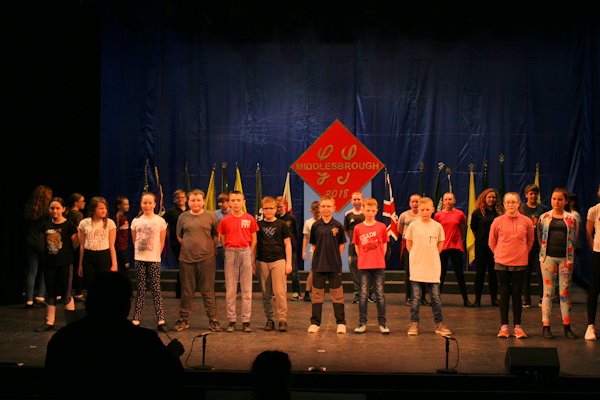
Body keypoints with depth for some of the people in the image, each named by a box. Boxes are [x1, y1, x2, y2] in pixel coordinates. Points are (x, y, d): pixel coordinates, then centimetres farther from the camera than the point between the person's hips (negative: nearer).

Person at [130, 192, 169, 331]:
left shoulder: (160, 221, 0)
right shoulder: (136, 221, 6)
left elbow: (162, 242, 4)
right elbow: (134, 240, 14)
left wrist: (156, 255, 1)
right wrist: (138, 252, 8)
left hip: (154, 259, -2)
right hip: (139, 259, 2)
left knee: (156, 289, -4)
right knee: (140, 289, 6)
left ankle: (161, 320, -4)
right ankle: (136, 318, 10)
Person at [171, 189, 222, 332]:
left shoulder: (210, 216, 2)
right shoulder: (183, 217, 6)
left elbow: (216, 236, 8)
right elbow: (179, 237, 16)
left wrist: (209, 249, 3)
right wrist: (189, 246, 8)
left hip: (206, 259, -2)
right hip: (186, 259, 2)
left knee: (208, 292, 1)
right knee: (186, 292, 8)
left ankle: (213, 320, 7)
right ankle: (184, 320, 16)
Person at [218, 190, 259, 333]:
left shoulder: (250, 219, 3)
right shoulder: (225, 220, 3)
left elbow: (254, 240, 8)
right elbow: (222, 239, 9)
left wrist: (250, 255, 1)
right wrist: (230, 251, 1)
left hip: (246, 253, 0)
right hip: (230, 254, 0)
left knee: (247, 289, 2)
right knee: (230, 290, 2)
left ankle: (246, 321, 6)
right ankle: (231, 321, 8)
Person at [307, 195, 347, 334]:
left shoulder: (338, 226, -2)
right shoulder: (316, 226, 1)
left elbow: (342, 245, 6)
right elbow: (314, 244, 10)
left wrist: (335, 257, -1)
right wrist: (321, 255, 1)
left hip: (335, 265, -1)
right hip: (318, 265, 1)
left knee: (337, 295, 4)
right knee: (317, 295, 7)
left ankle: (341, 323, 11)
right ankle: (315, 323, 13)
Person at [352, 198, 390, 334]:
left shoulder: (381, 227, 1)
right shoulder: (358, 228, 2)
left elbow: (384, 246, 9)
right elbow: (357, 246, 11)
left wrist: (379, 259, 3)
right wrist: (363, 259, 4)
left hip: (379, 266, 0)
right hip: (363, 266, 0)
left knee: (380, 295, 3)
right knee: (363, 295, 4)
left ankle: (382, 324, 9)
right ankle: (362, 323, 10)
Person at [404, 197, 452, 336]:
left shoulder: (437, 226, 1)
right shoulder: (413, 225, -1)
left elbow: (440, 244, 13)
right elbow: (408, 243, 10)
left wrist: (431, 256, 7)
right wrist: (417, 256, 5)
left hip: (433, 267, 1)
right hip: (416, 267, -1)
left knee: (436, 297, 4)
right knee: (416, 297, 3)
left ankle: (439, 323, 12)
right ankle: (414, 323, 11)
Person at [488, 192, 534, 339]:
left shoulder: (526, 221, -1)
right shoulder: (498, 221, -3)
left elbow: (530, 241, 14)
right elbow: (492, 242, 9)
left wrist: (523, 253, 9)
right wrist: (500, 254, 8)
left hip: (520, 263, 0)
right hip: (502, 263, 0)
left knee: (517, 294, 4)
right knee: (504, 294, 4)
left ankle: (517, 326, 9)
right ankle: (504, 326, 10)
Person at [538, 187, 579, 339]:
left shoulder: (571, 219, 5)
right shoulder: (544, 217, 5)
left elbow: (574, 239, 10)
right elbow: (539, 236, 12)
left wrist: (570, 257, 7)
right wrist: (543, 252, 9)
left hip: (565, 258, 0)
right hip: (548, 257, 0)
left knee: (565, 292, 4)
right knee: (548, 291, 0)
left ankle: (567, 326, 10)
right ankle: (546, 326, 4)